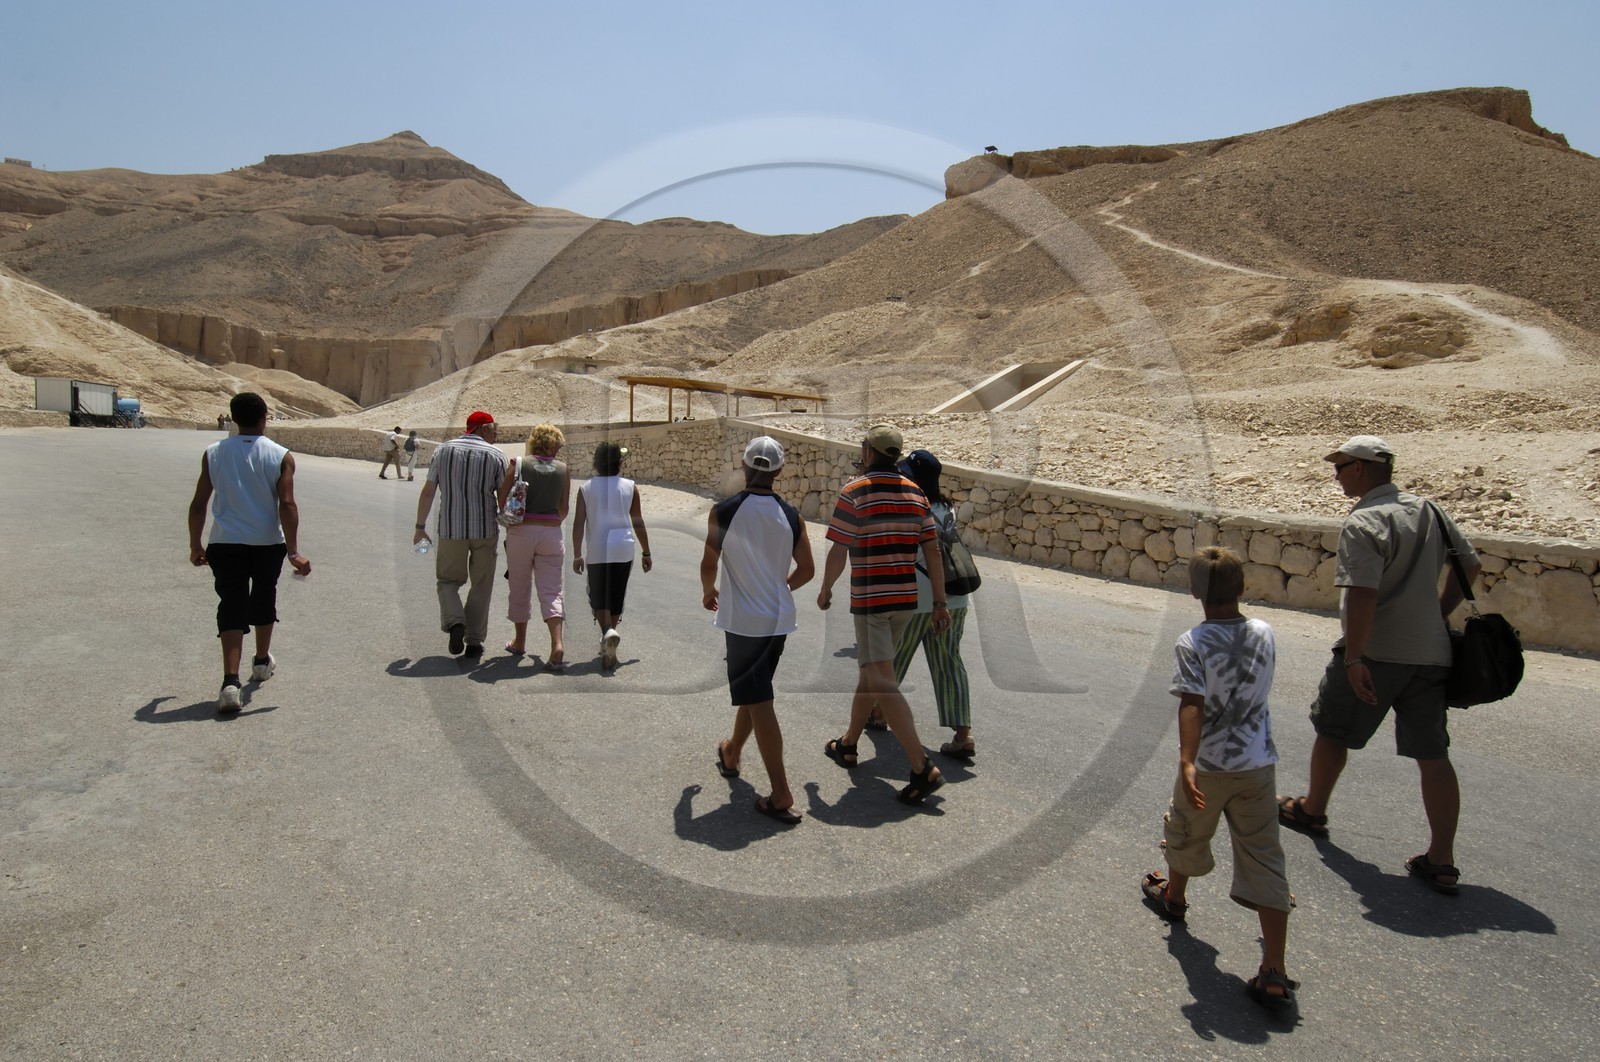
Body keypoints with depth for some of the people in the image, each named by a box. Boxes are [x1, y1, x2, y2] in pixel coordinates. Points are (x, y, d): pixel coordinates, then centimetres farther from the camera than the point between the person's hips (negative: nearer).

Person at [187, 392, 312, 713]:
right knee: (263, 601, 21)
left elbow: (198, 504, 1)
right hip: (268, 544, 0)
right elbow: (287, 505, -14)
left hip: (225, 544, 0)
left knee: (231, 608, -1)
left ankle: (231, 682, -16)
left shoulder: (214, 453, 0)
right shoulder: (280, 456, -6)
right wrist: (293, 552, -13)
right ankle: (262, 662, 40)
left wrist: (195, 546, 12)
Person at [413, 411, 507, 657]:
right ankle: (474, 641, 10)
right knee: (480, 586, 10)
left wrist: (420, 526, 15)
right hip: (485, 530, -1)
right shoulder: (496, 456, -1)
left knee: (448, 580, 16)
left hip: (450, 529, 1)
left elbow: (427, 492, 5)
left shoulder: (444, 450, 5)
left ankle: (455, 622, -9)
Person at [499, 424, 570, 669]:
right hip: (552, 534, 0)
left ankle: (519, 642, 28)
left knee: (520, 589, 14)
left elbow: (503, 500, -4)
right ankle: (557, 645, -16)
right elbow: (563, 510, 5)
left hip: (521, 532, 0)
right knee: (551, 591, 1)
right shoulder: (563, 469, 2)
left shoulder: (517, 464, -1)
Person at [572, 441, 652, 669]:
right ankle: (608, 648, 17)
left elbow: (578, 524, -6)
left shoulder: (586, 489, -2)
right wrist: (646, 552, 10)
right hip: (623, 550, 1)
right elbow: (638, 523, 1)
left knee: (598, 598, 10)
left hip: (596, 551, 0)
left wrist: (577, 554, -1)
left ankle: (607, 631, -16)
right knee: (615, 599, 12)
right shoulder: (630, 487, -2)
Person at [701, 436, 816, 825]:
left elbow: (709, 565, -7)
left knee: (758, 703, -3)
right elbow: (807, 570, 3)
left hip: (743, 619, -5)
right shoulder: (790, 515, -1)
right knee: (751, 691, 23)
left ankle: (782, 797, -4)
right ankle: (731, 755, 46)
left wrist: (708, 591, 14)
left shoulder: (724, 511, -11)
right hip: (779, 618, 5)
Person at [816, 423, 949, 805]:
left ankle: (923, 768, -14)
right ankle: (847, 744, 34)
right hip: (906, 600, 7)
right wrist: (940, 603, 9)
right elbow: (933, 551, 5)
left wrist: (825, 590, 6)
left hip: (870, 600, -7)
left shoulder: (854, 492, -11)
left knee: (881, 682, -6)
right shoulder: (916, 494, 6)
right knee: (869, 671, 21)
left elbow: (838, 552, -10)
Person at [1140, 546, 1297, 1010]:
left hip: (1208, 765, -3)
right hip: (1259, 764, 3)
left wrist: (1187, 763, -33)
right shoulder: (1264, 635, -2)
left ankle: (1174, 897, 51)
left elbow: (1192, 706, -27)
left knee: (1187, 832, 24)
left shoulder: (1193, 644, -17)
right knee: (1265, 860, 4)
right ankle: (1275, 972, 2)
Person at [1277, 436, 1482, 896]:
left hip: (1374, 651, -7)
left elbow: (1363, 595, -25)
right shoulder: (1430, 512, 9)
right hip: (1431, 652, 7)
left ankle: (1312, 810, 34)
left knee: (1332, 730, 15)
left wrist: (1354, 658, -21)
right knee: (1433, 754, 8)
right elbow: (1471, 565, 19)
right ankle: (1442, 862, 11)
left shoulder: (1363, 524, -16)